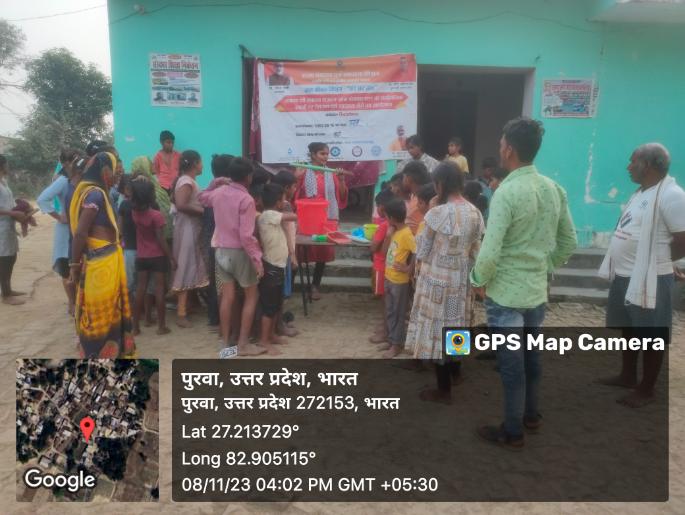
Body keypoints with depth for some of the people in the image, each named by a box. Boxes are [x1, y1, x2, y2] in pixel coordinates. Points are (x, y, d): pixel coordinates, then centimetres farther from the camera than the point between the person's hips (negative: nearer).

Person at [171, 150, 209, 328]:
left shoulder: (185, 180, 14)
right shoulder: (187, 182, -15)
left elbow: (173, 199, 24)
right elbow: (181, 205, -28)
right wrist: (202, 211, -16)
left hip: (191, 228, 10)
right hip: (188, 228, -10)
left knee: (189, 267, 15)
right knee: (186, 267, -7)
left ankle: (184, 307, 25)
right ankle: (181, 313, -3)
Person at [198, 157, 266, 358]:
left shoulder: (218, 193, 3)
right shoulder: (246, 200, -17)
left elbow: (202, 198, 29)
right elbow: (246, 235, -22)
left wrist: (216, 182, 24)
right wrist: (257, 259, -18)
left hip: (221, 250, 6)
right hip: (239, 253, -6)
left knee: (227, 297, 11)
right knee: (251, 296, 8)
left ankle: (226, 343, 17)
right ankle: (243, 344, 8)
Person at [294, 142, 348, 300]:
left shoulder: (332, 174, 8)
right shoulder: (303, 173, 0)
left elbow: (342, 197, 6)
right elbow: (294, 195, -1)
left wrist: (341, 179, -6)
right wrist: (296, 178, -13)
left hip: (328, 219, 3)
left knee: (324, 252, 4)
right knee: (301, 252, -2)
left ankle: (315, 286, 18)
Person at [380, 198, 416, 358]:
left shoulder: (406, 234, -20)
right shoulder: (395, 232, 6)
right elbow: (385, 251, 11)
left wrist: (408, 268, -19)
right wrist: (388, 235, -2)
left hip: (400, 281, -9)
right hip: (389, 278, 9)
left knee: (398, 313, 5)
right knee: (390, 312, 18)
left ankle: (397, 344, 17)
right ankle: (391, 340, 31)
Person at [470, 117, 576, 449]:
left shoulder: (507, 192, -21)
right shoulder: (554, 189, 1)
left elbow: (490, 252, -24)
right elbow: (569, 242, 8)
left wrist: (479, 281, -7)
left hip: (506, 294, -7)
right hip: (537, 291, 7)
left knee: (511, 364, 6)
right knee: (531, 356, 22)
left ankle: (513, 432, 22)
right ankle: (531, 415, 41)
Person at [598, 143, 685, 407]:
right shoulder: (641, 193, 12)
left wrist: (656, 261, -4)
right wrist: (622, 264, 6)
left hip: (650, 278, -9)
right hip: (624, 275, 9)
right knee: (629, 330, 20)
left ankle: (646, 389, 17)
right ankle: (628, 376, 36)